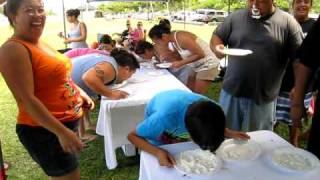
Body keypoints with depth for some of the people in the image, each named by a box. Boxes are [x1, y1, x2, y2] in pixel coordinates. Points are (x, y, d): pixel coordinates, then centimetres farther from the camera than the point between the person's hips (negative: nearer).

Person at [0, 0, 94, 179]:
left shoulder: (40, 43, 8)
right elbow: (27, 99, -26)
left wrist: (79, 92, 6)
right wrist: (62, 132, -30)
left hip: (66, 123, 9)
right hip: (43, 131, -9)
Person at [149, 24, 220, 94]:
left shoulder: (181, 38, -26)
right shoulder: (171, 42, 0)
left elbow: (200, 54, -25)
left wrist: (181, 63, -24)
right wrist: (166, 57, -4)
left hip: (208, 65, -8)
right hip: (197, 66, 9)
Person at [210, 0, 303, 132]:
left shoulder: (287, 22, -3)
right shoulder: (235, 17, 3)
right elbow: (216, 37, 8)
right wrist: (217, 47, -15)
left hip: (263, 97, -1)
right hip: (231, 92, 2)